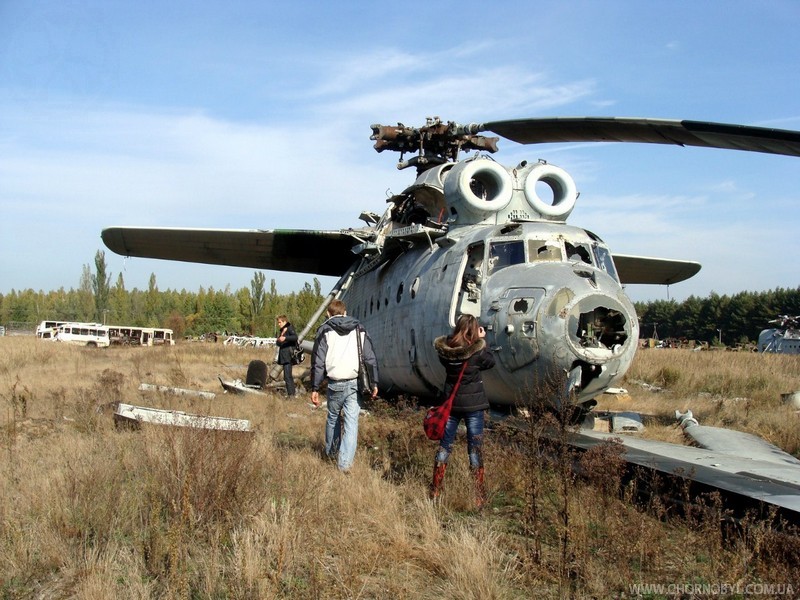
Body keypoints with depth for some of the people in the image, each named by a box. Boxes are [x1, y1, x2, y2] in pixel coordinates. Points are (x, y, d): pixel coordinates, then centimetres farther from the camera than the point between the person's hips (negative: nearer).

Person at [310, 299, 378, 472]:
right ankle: (345, 463, -6)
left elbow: (318, 362, -3)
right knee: (352, 422, 0)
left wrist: (315, 388, 0)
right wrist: (374, 382, 11)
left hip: (335, 384, -1)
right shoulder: (359, 330, 10)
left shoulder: (325, 330, 2)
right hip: (355, 383, 1)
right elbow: (371, 358, 6)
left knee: (333, 418, 20)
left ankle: (331, 452, 37)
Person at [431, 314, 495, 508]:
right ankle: (478, 498, 9)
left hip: (450, 403, 3)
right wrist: (481, 341, 6)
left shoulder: (444, 349, -8)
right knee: (475, 449, 5)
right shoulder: (477, 350, -17)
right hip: (473, 404, -3)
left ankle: (435, 492, 21)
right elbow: (490, 362, 1)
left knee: (444, 446, 14)